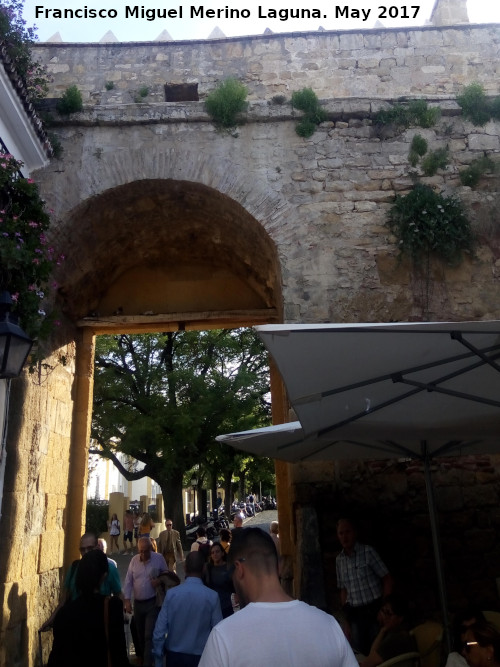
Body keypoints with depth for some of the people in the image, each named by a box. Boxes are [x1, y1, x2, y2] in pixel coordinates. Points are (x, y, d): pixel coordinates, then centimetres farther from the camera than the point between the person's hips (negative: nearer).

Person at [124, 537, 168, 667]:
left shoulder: (159, 558, -10)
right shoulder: (134, 560, -2)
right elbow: (128, 581, 2)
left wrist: (160, 580, -19)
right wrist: (127, 600, -3)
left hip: (152, 602, -4)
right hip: (137, 603, 4)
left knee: (149, 635, -7)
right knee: (140, 634, 18)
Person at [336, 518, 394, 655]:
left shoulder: (367, 551, -7)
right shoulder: (339, 560, 6)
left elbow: (387, 579, -5)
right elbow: (343, 590, 12)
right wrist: (347, 620, 11)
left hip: (374, 610, -4)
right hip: (354, 614, 4)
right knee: (358, 653, 7)